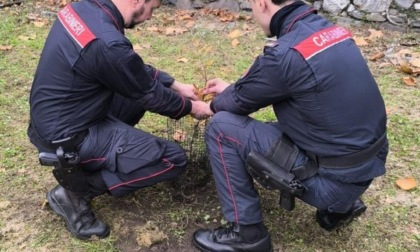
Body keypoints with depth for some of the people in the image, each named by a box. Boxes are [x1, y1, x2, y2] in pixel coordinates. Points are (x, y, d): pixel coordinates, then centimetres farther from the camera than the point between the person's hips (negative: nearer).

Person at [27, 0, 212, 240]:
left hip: (55, 118, 9)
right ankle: (75, 192, -2)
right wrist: (192, 107, 5)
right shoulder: (107, 44, -29)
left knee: (141, 89, 19)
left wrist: (176, 85, 15)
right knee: (174, 159, -7)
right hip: (68, 135, -9)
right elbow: (150, 95, -12)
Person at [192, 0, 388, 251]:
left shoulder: (285, 53, -23)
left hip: (333, 180, -8)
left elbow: (240, 102, -5)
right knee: (267, 131, 29)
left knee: (221, 127, -7)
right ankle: (341, 205, 19)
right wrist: (231, 88, 27)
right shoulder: (328, 29, 4)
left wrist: (215, 105, 17)